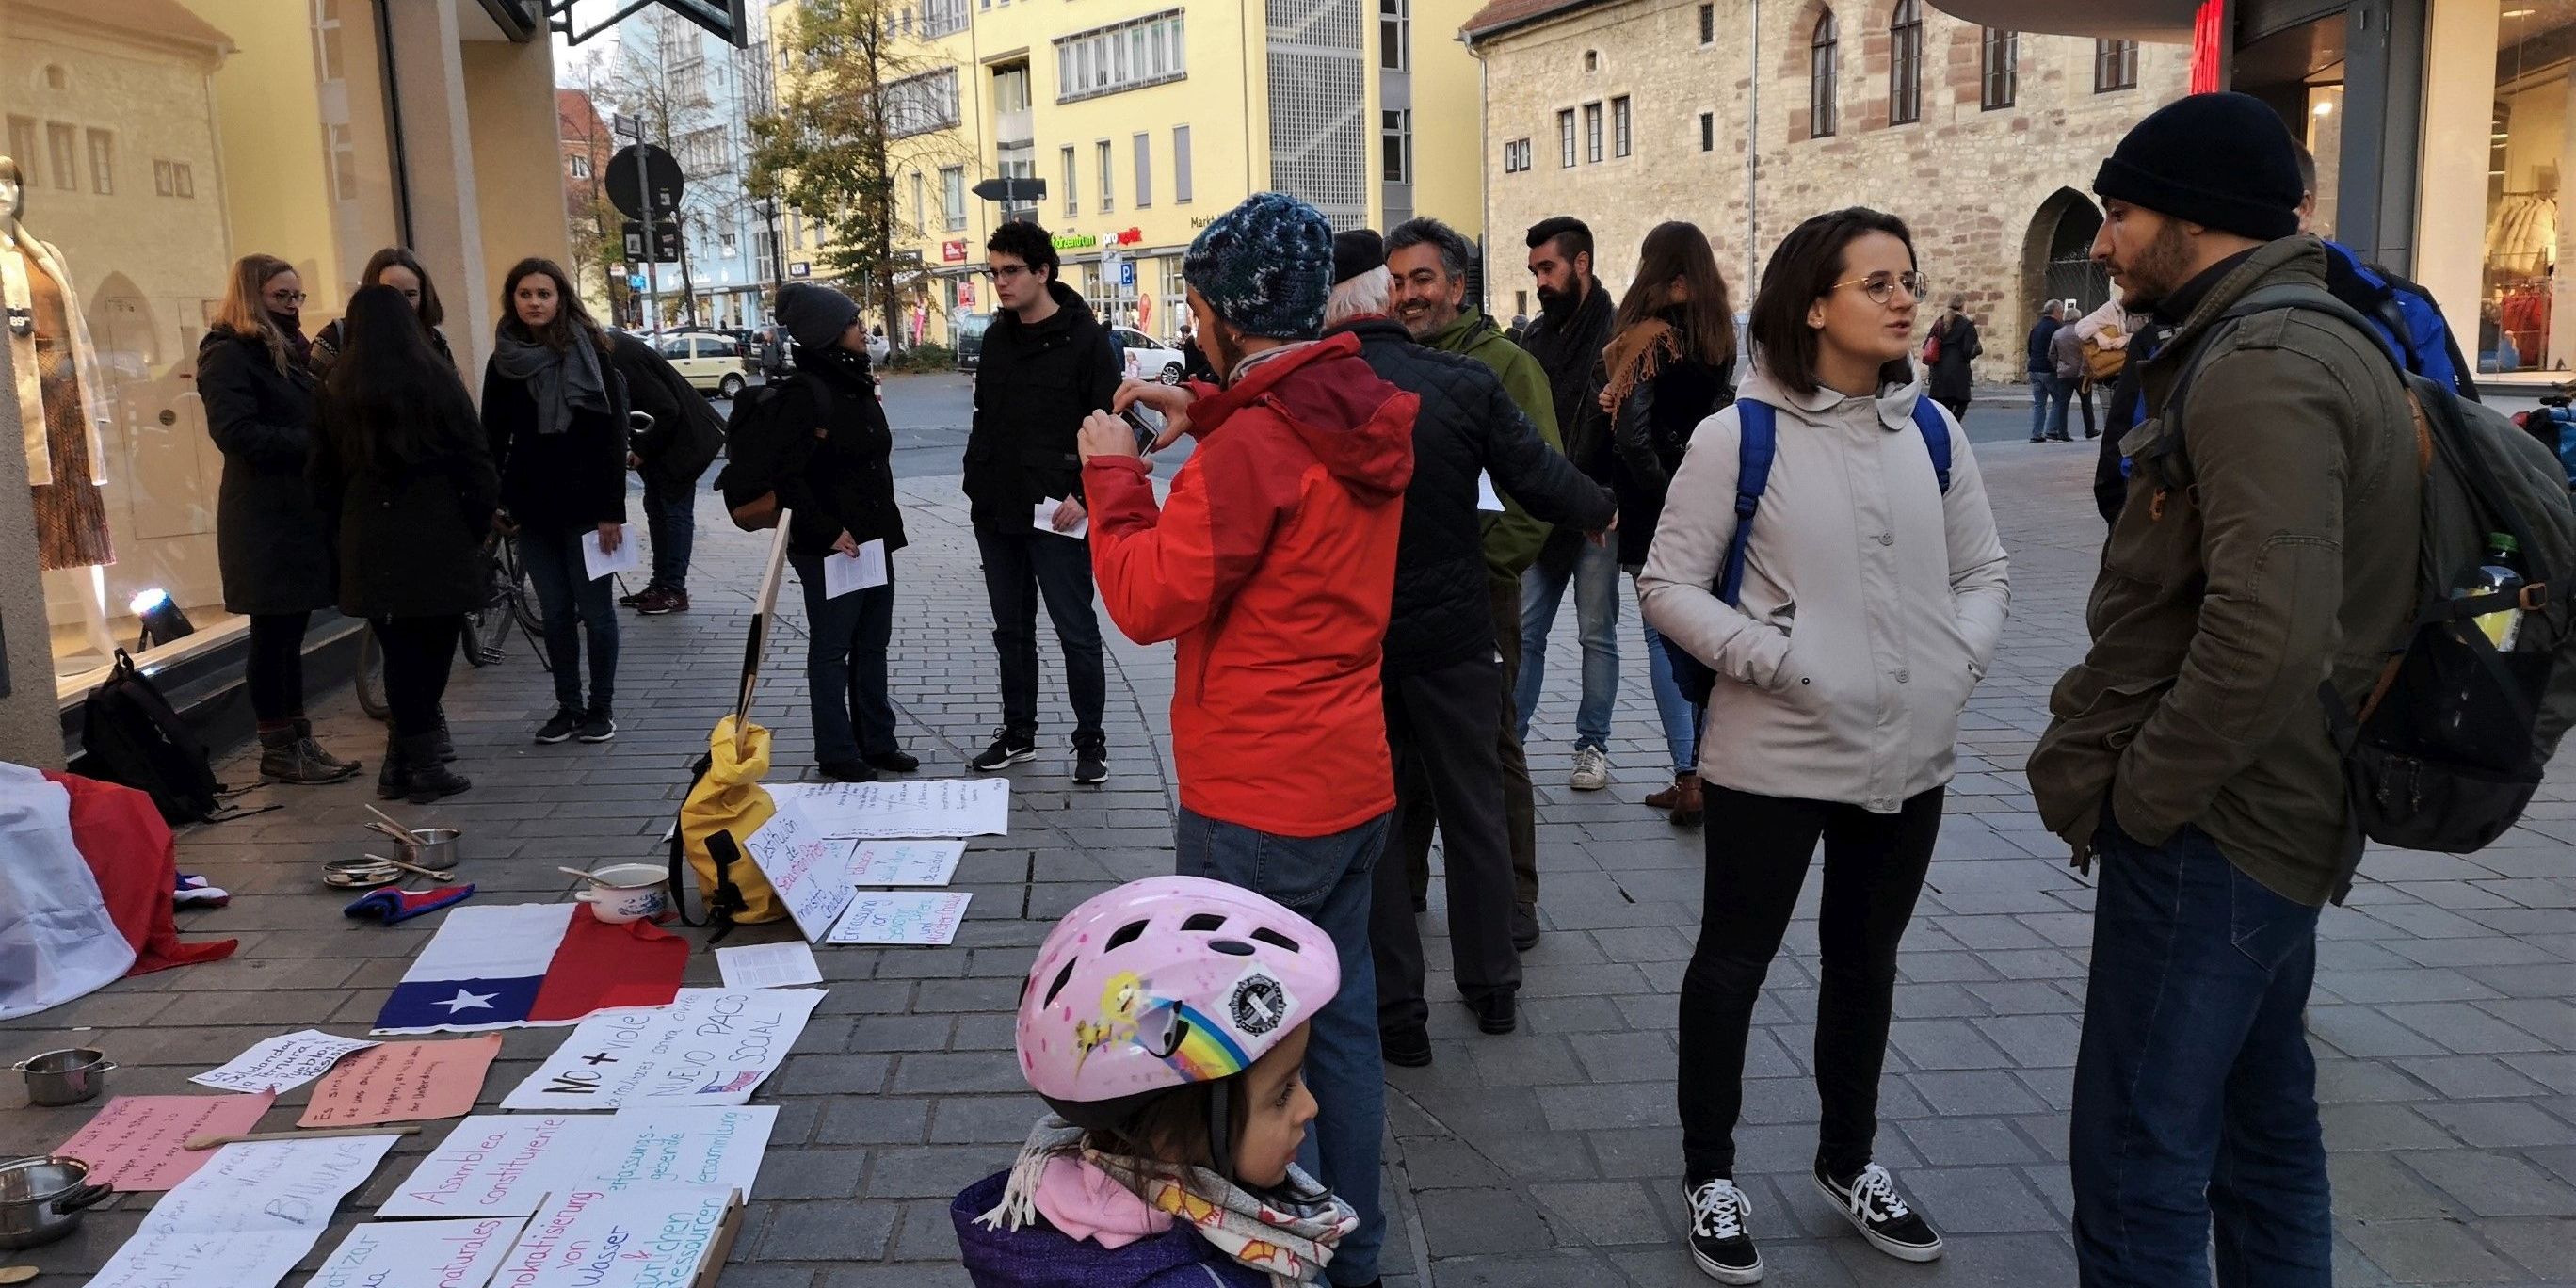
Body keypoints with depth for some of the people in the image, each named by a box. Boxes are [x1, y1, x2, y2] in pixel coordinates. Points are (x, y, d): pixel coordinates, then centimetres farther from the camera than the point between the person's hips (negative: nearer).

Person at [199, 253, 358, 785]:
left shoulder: (290, 352, 19)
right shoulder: (228, 354, -7)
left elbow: (311, 419, 24)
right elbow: (236, 432, -20)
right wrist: (313, 443, -21)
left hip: (303, 511, 8)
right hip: (266, 518, -8)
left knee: (288, 633, 11)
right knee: (274, 635, -3)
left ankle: (299, 741, 15)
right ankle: (277, 751, 3)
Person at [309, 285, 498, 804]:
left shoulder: (336, 389, 6)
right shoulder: (435, 377, -3)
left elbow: (323, 474, 10)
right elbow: (474, 459, -4)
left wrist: (347, 529, 19)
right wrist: (479, 524, 6)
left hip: (369, 541, 3)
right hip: (438, 538, -3)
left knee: (400, 651, 9)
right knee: (434, 649, 4)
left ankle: (405, 761, 12)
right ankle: (423, 763, 3)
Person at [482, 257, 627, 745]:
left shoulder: (589, 353, -4)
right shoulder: (503, 362, 7)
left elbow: (613, 435, -8)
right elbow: (493, 439, 9)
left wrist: (612, 509, -12)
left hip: (583, 503, -4)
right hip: (532, 506, 4)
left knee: (594, 609, 3)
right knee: (554, 613, 9)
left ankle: (602, 708, 13)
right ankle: (568, 706, 18)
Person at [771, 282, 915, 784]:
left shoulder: (856, 384, 11)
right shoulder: (804, 391, -15)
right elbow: (788, 475, -18)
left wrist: (885, 525, 14)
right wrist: (828, 532, -19)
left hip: (874, 538, 8)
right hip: (830, 547, -8)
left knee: (873, 644, 15)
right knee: (832, 649, 4)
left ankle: (877, 741, 26)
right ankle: (837, 753, 15)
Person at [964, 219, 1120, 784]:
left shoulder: (1085, 338, -8)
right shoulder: (997, 337, 12)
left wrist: (1084, 494, -16)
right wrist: (976, 481, 10)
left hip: (1055, 515, -6)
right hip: (996, 515, 7)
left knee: (1076, 632, 1)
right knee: (1011, 630, 15)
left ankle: (1090, 742, 12)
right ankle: (1018, 734, 27)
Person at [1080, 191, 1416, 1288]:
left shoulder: (1252, 446, -22)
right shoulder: (1365, 417, 4)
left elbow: (1149, 601, -16)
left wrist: (1113, 474, -4)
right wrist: (1208, 414, 13)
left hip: (1256, 804, -9)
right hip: (1355, 783, 9)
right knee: (1340, 1023, 18)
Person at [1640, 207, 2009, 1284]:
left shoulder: (1931, 430, 5)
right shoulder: (1740, 434, -10)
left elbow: (1982, 570, 12)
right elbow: (1668, 586, -9)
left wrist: (1960, 659, -6)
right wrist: (1778, 661, -19)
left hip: (1909, 756, 5)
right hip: (1775, 756, -5)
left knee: (1866, 960, 19)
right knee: (1733, 962, 8)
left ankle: (1848, 1162, 39)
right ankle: (1710, 1174, 27)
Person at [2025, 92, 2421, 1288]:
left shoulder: (2261, 366, -20)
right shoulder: (2297, 342, 14)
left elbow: (2270, 632, -30)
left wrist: (2141, 798, -18)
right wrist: (2120, 757, 13)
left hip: (2212, 829, -11)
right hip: (2260, 811, 11)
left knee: (2137, 1161, -2)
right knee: (2261, 1122, 21)